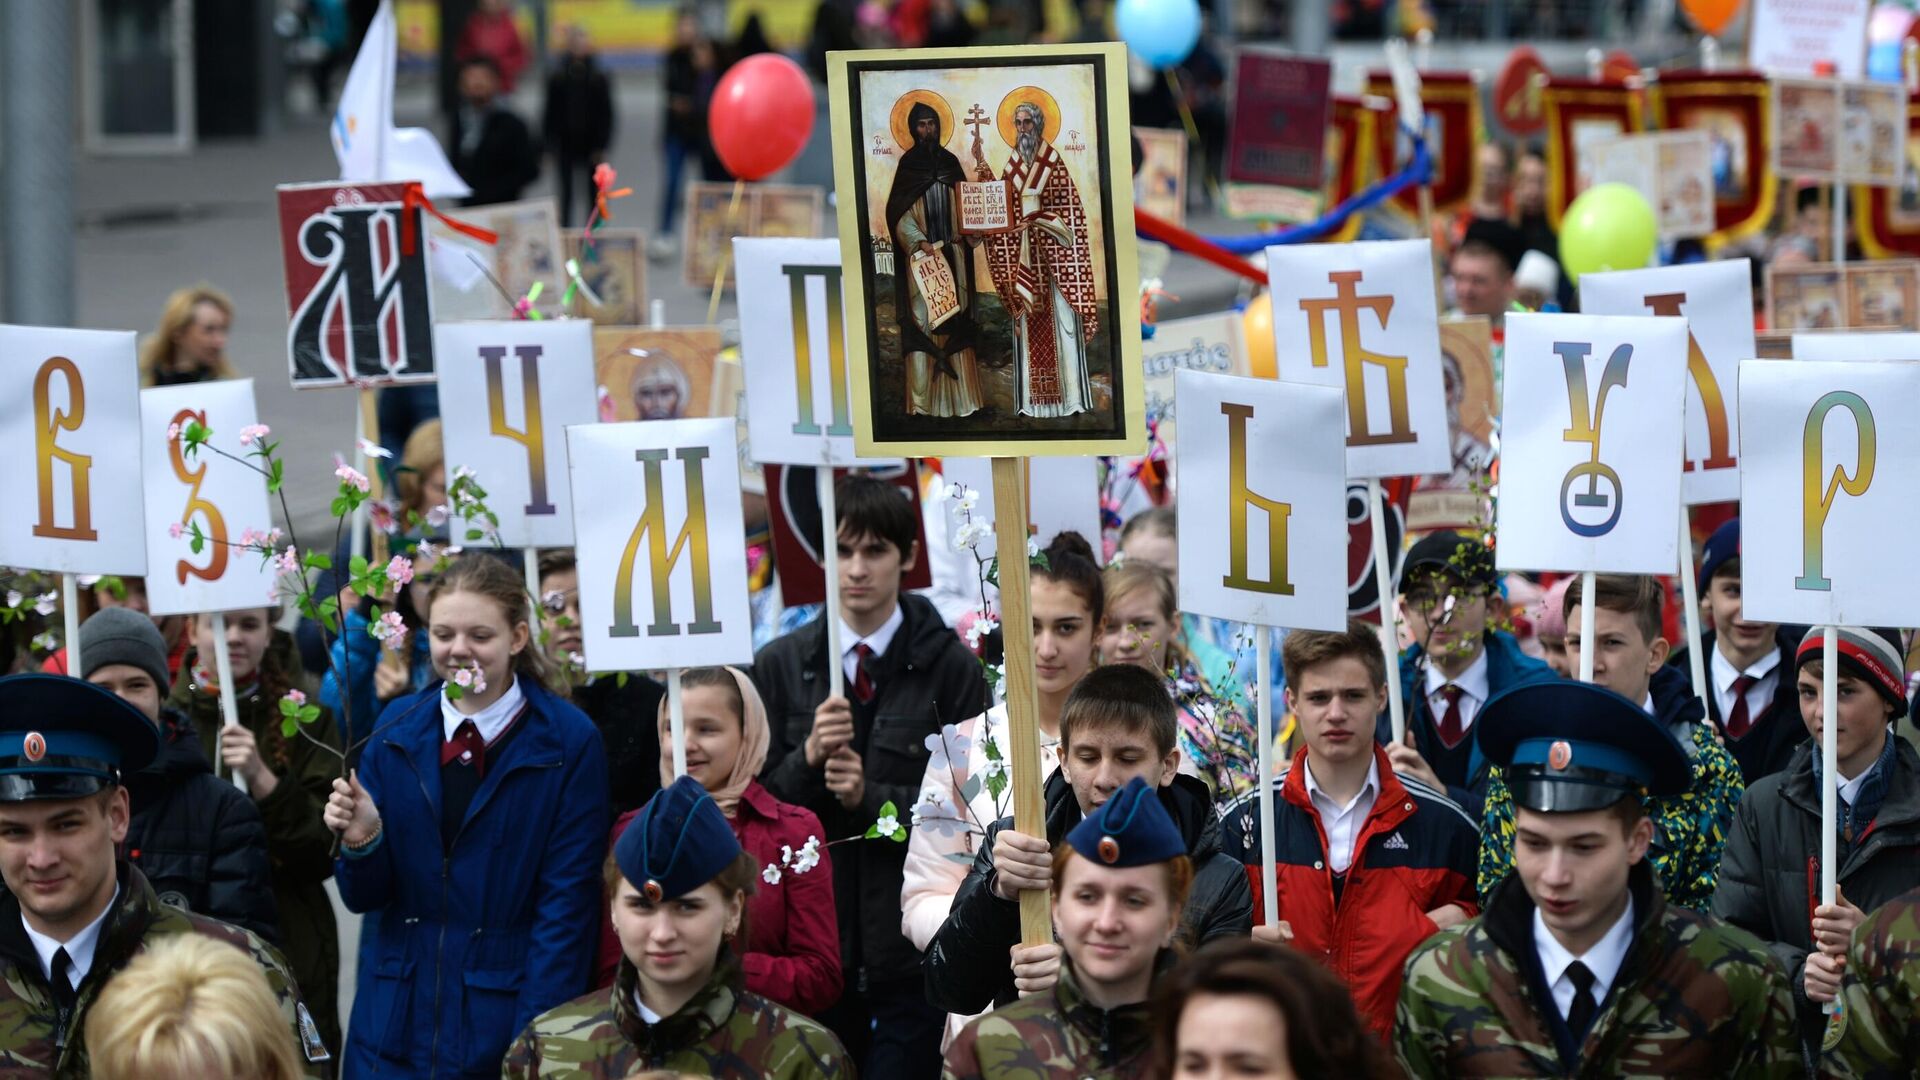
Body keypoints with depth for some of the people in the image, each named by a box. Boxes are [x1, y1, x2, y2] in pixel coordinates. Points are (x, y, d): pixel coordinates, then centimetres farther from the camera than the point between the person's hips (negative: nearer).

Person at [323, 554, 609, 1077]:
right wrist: (362, 841, -15)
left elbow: (566, 909, -7)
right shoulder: (398, 728, 4)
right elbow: (365, 895, 6)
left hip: (502, 1014, -3)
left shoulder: (567, 741, -6)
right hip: (395, 1026, 3)